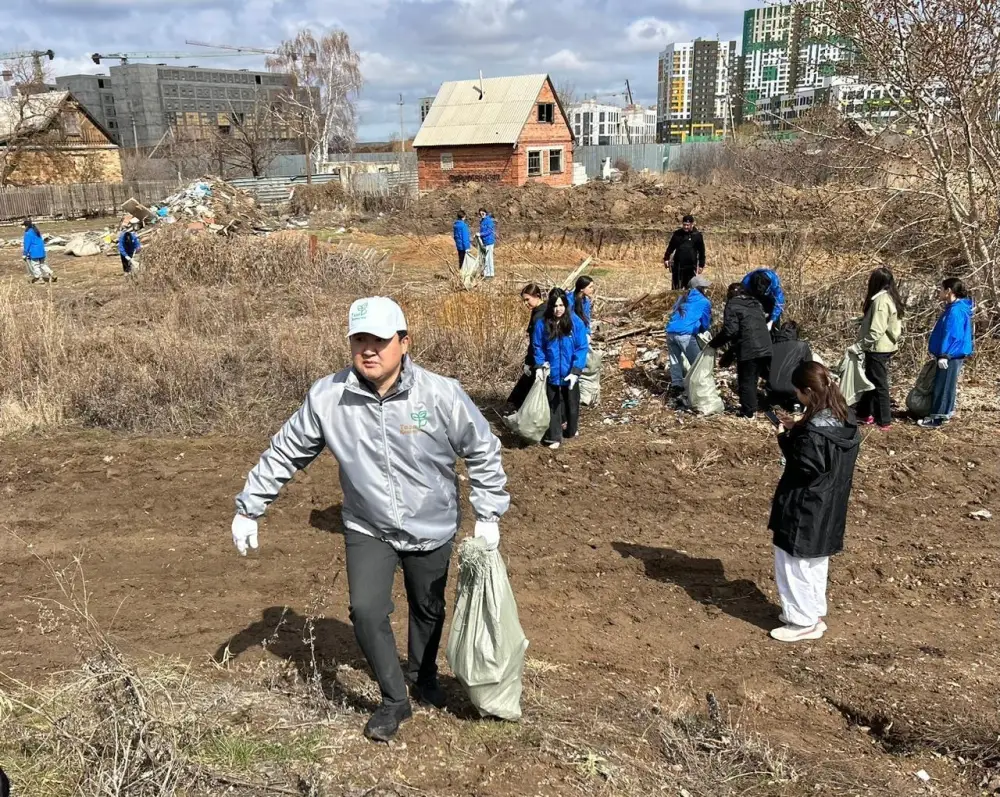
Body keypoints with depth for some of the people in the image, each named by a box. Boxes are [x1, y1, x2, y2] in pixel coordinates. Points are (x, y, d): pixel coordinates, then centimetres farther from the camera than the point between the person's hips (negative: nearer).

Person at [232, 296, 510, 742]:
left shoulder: (441, 394, -23)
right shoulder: (327, 397, -18)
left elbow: (482, 451, -9)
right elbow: (284, 454, -5)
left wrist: (488, 515, -7)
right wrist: (249, 509, 0)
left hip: (432, 529, 0)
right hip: (367, 530, 0)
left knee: (428, 610, 19)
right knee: (367, 612, -13)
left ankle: (423, 677, 50)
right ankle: (394, 701, 13)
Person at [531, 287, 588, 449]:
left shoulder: (575, 322, -13)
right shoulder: (542, 324, -10)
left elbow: (582, 348, -12)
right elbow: (538, 347, 0)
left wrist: (576, 371, -19)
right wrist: (541, 364, -14)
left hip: (570, 373, 0)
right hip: (552, 373, 0)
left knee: (572, 403, 19)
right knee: (554, 405, 9)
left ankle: (572, 430, 41)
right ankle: (554, 437, 20)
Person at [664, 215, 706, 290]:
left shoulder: (697, 235, 0)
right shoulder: (677, 234, 3)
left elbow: (701, 251, 4)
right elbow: (670, 247, 10)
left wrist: (701, 265, 2)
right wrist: (666, 259, 1)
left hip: (691, 267, -1)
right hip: (677, 266, 1)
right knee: (675, 288, 6)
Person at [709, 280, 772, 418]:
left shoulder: (732, 306, -1)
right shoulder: (756, 303, 21)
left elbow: (730, 330, -12)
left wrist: (714, 343, -1)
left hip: (748, 349, -6)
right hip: (765, 347, 6)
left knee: (746, 381, 3)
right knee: (753, 379, 19)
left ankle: (748, 411, 5)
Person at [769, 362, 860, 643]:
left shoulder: (813, 430, -28)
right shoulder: (844, 419, 1)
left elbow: (806, 467, -25)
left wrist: (785, 439, -15)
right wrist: (797, 430, 4)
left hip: (804, 509, -9)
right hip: (828, 507, 10)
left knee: (794, 564, 6)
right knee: (815, 563, 23)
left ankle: (804, 622, 16)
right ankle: (815, 613, 36)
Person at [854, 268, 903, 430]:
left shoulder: (881, 300, -21)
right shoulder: (891, 298, 8)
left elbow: (876, 331, -26)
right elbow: (892, 325, 14)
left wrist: (860, 345, -18)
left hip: (878, 348, -9)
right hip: (886, 347, 9)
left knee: (879, 384, 1)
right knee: (871, 381, 18)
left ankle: (884, 421, 9)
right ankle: (867, 414, 26)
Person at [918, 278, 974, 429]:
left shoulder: (956, 310, -20)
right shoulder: (955, 308, 12)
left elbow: (952, 335, -24)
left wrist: (944, 355, -24)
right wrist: (941, 353, 23)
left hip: (951, 356, -10)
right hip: (953, 355, 10)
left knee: (944, 387, -4)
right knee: (947, 386, 16)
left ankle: (937, 418, 1)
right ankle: (944, 414, 24)